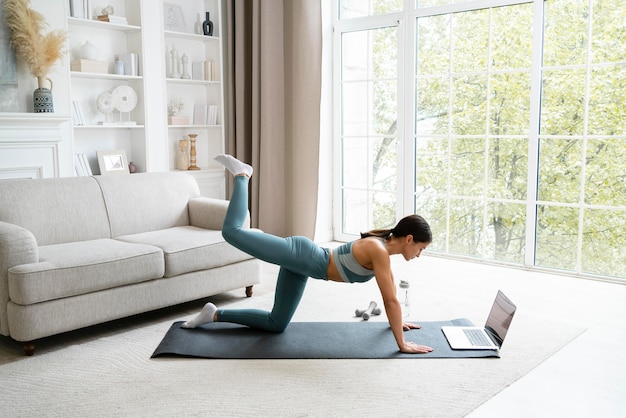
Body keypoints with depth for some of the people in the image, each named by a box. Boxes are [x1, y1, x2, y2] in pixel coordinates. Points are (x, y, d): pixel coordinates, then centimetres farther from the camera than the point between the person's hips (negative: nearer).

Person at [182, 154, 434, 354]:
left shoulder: (384, 244, 5)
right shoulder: (379, 251, -22)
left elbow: (389, 290, 20)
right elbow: (391, 300, -23)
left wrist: (396, 322, 28)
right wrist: (402, 344, -18)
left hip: (300, 264, 9)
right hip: (299, 255, -9)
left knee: (276, 324, 15)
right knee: (231, 231, -11)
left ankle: (215, 315, 21)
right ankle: (242, 175, 12)